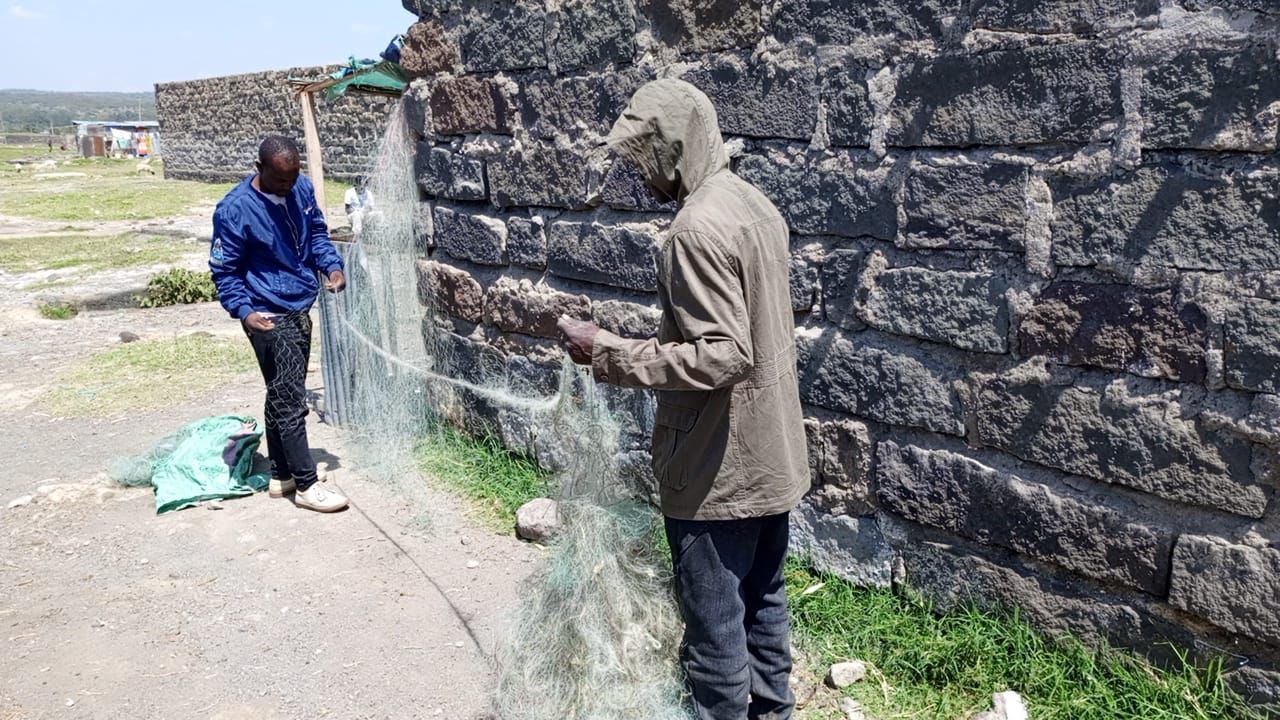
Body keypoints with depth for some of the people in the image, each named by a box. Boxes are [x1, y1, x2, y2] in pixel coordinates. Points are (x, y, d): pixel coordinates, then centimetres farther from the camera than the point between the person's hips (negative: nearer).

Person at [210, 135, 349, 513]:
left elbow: (317, 232, 16)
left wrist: (332, 266, -2)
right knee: (291, 400, -6)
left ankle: (281, 475, 27)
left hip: (300, 311, 7)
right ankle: (306, 485, 3)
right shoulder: (235, 209, -16)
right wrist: (244, 312, -22)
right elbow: (224, 270, -9)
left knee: (282, 396, 16)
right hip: (269, 318, -7)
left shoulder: (302, 189, 1)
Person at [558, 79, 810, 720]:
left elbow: (722, 354, -27)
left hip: (717, 469, -9)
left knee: (714, 621, 6)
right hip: (771, 454, 10)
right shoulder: (754, 204, 8)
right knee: (761, 598, 22)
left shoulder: (699, 228, -22)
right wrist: (640, 346, 17)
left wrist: (610, 354, -22)